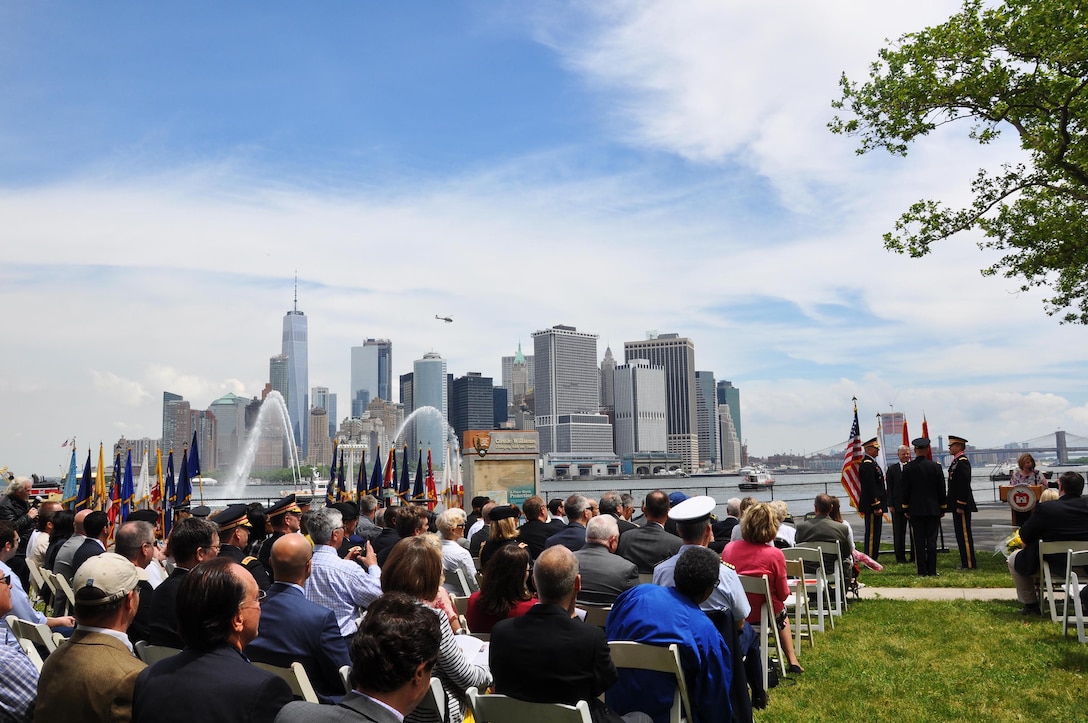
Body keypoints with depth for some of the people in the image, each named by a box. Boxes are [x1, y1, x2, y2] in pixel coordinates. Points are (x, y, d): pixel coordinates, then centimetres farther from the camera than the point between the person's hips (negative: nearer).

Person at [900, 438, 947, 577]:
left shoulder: (908, 467, -4)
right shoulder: (936, 466, -3)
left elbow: (905, 490, -1)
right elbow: (941, 490, 2)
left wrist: (906, 509, 6)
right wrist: (943, 508, 10)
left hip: (915, 510, 0)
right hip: (933, 509, 0)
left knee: (919, 542, 2)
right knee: (932, 541, 4)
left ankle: (922, 571, 3)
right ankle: (932, 570, 5)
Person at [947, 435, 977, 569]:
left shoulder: (962, 462, -16)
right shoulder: (957, 461, 15)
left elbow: (964, 485, -21)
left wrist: (960, 505, -21)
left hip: (962, 505, -10)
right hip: (958, 504, 10)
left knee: (964, 534, -5)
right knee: (961, 533, 14)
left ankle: (969, 563, 0)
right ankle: (966, 562, 20)